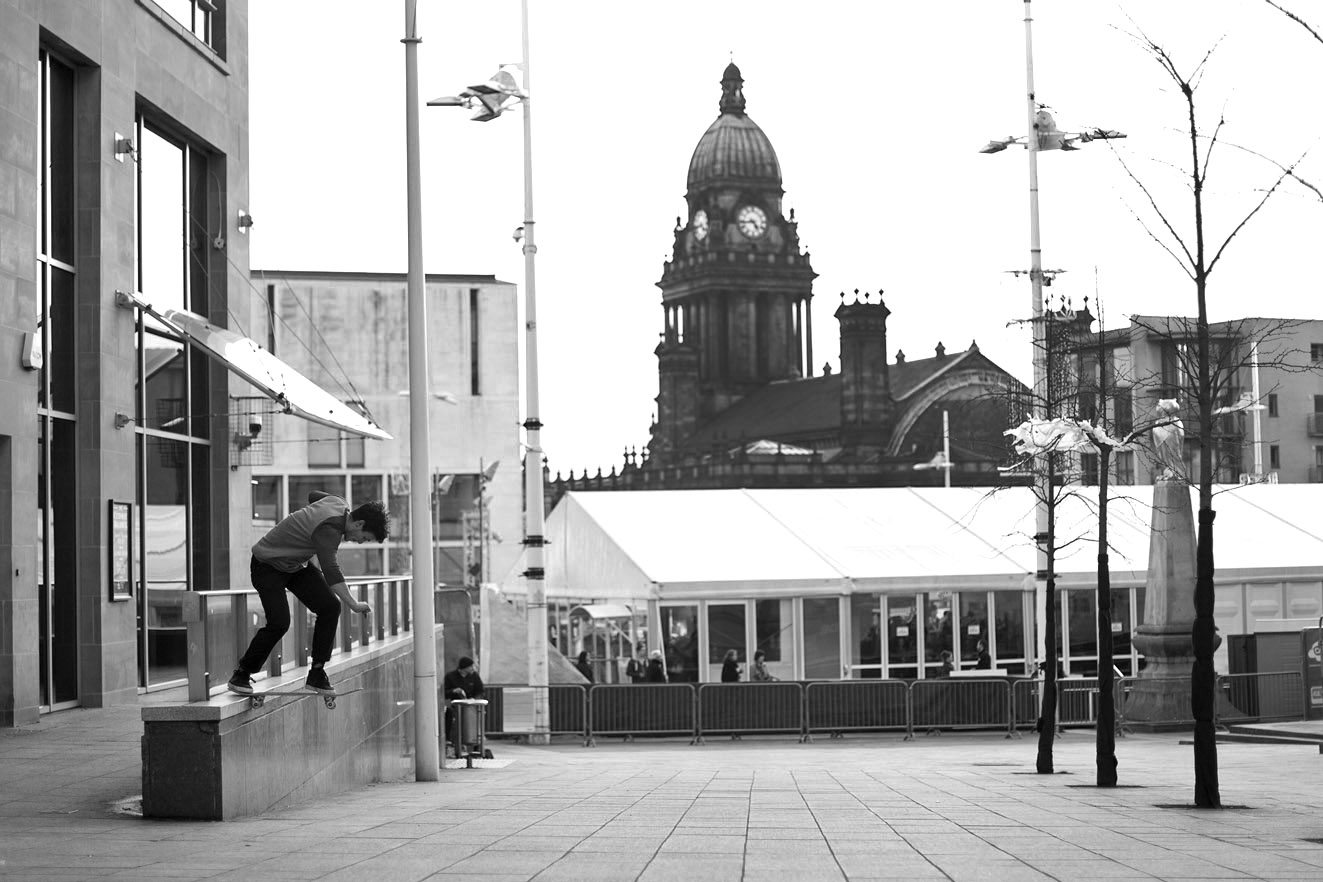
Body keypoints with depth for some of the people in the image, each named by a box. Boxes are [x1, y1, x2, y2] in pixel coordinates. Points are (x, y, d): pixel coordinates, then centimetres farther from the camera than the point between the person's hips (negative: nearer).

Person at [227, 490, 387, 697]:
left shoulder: (340, 504, -5)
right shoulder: (328, 528, -34)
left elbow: (313, 495, 18)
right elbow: (331, 572, -43)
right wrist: (354, 605, -48)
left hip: (296, 564, 9)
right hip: (268, 565, -9)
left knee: (330, 606, -9)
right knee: (279, 622, -22)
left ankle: (317, 674, -3)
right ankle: (241, 675, -4)